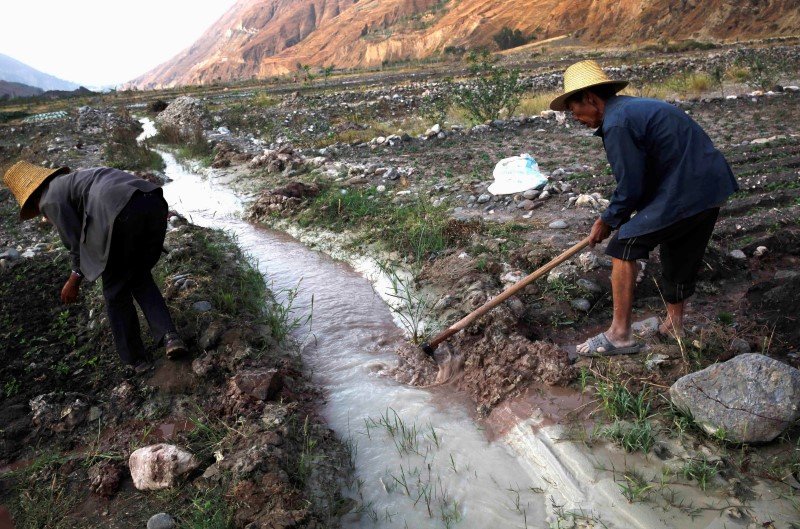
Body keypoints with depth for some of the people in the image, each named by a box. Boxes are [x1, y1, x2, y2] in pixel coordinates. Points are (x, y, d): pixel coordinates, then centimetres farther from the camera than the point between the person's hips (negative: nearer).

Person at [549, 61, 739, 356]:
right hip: (714, 187, 10)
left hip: (684, 192, -10)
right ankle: (674, 326, 39)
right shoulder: (635, 107, 16)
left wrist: (609, 221, 1)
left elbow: (631, 187, -15)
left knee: (625, 246, -3)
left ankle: (620, 335, 1)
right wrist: (614, 218, 20)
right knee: (679, 256, 22)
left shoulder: (617, 123, -16)